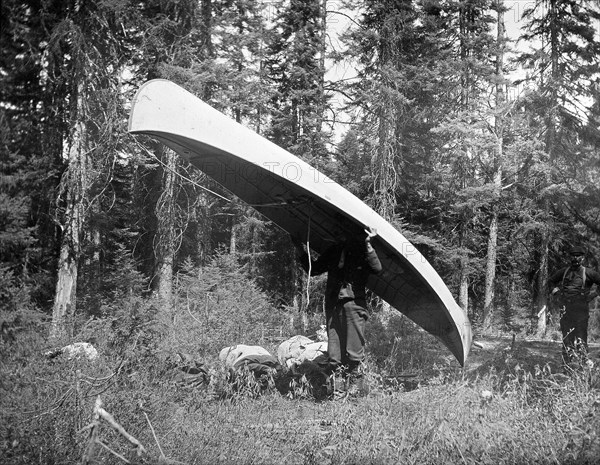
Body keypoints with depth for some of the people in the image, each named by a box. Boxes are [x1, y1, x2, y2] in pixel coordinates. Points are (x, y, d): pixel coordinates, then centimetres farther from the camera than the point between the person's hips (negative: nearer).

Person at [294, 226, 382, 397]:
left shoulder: (361, 250, 2)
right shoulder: (333, 251, 18)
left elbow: (377, 269, -16)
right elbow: (313, 269, 26)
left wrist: (368, 245, -22)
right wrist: (301, 251, 18)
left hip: (354, 304, -5)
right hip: (333, 304, 5)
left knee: (354, 350, -5)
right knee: (334, 350, 4)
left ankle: (354, 386, 4)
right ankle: (338, 390, 10)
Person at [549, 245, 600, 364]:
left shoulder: (588, 273, 2)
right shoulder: (564, 271, 12)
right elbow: (551, 281, 25)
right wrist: (555, 290, 11)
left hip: (581, 309, -3)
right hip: (566, 308, 3)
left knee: (581, 337, -6)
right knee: (566, 337, 6)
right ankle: (567, 363, 13)